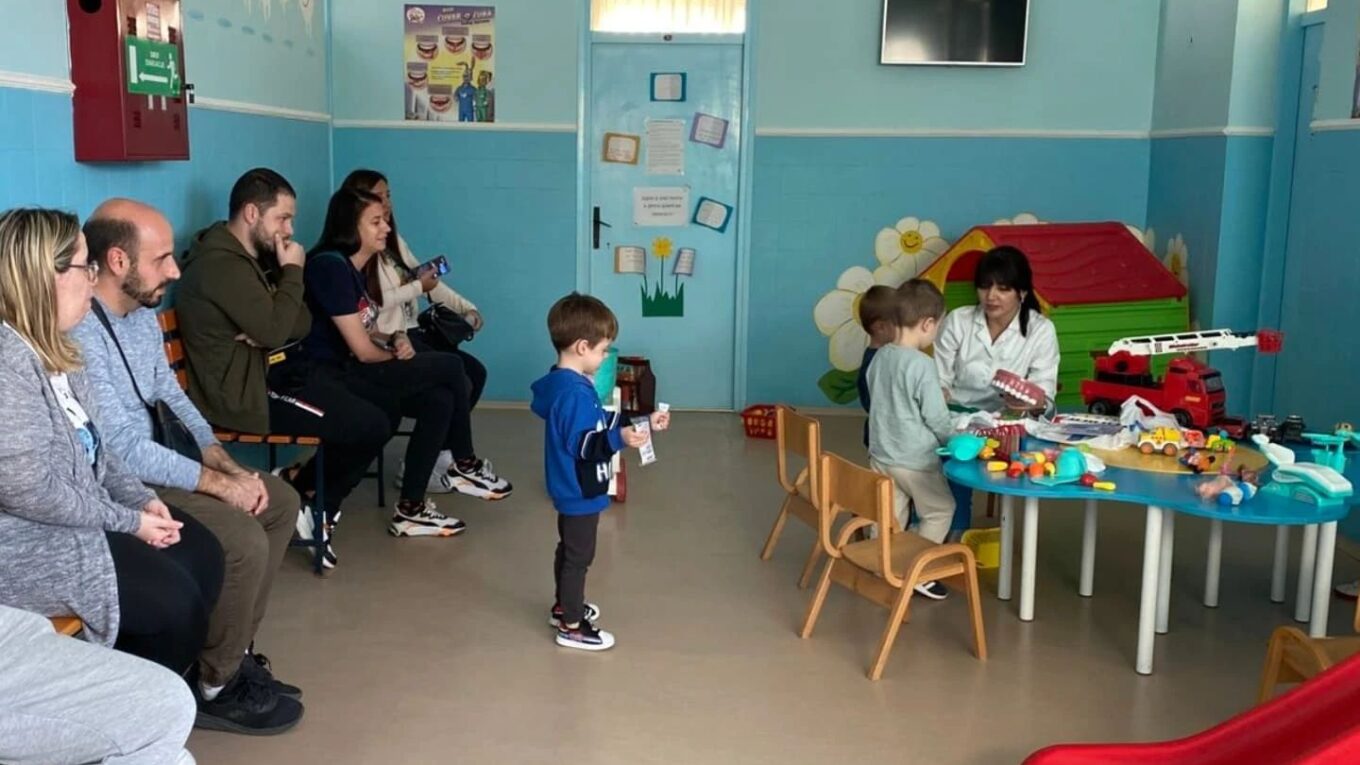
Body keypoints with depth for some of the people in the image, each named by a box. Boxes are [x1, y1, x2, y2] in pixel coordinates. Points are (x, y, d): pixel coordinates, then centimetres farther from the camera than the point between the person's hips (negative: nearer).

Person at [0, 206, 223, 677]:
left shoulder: (51, 345, 8)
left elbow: (92, 447, 13)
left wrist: (142, 499, -1)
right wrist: (129, 521, -16)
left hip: (75, 512, 10)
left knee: (202, 554, 2)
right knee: (175, 599, -15)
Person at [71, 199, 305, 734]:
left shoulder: (143, 312, 5)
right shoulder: (79, 334, -26)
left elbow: (172, 397, 12)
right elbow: (124, 450, -27)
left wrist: (225, 461, -3)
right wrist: (219, 483, -20)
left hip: (150, 462, 10)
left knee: (280, 502, 6)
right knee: (243, 541, -23)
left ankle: (232, 650, 13)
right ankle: (215, 686, -2)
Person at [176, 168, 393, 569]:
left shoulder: (251, 256, 14)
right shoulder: (221, 266, -19)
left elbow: (303, 323, 9)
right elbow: (275, 330, -26)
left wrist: (268, 334, -13)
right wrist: (292, 271, -12)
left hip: (272, 372, 10)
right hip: (245, 394, -10)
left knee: (376, 404, 2)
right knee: (371, 427, -16)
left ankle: (311, 500, 12)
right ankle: (308, 503, 7)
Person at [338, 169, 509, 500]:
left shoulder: (394, 242, 16)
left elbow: (428, 280, 14)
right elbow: (372, 303, -22)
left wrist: (465, 308, 2)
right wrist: (417, 288, -17)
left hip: (411, 332, 9)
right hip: (385, 340, -9)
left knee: (476, 372, -3)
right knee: (458, 381, -19)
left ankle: (439, 454, 2)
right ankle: (464, 466, -3)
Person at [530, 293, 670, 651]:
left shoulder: (564, 383, 5)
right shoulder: (575, 392, -28)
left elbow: (598, 424, 11)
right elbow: (581, 444, -30)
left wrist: (641, 423, 11)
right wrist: (619, 438, -35)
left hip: (571, 489, 11)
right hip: (580, 492, -11)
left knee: (569, 550, 24)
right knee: (578, 556, 2)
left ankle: (564, 606, 41)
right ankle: (571, 626, 14)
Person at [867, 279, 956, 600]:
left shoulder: (880, 356, 1)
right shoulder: (922, 365, -22)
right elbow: (936, 417, -17)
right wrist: (953, 439, 3)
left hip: (881, 453, 7)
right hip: (915, 459, -7)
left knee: (890, 517, 17)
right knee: (940, 510, 13)